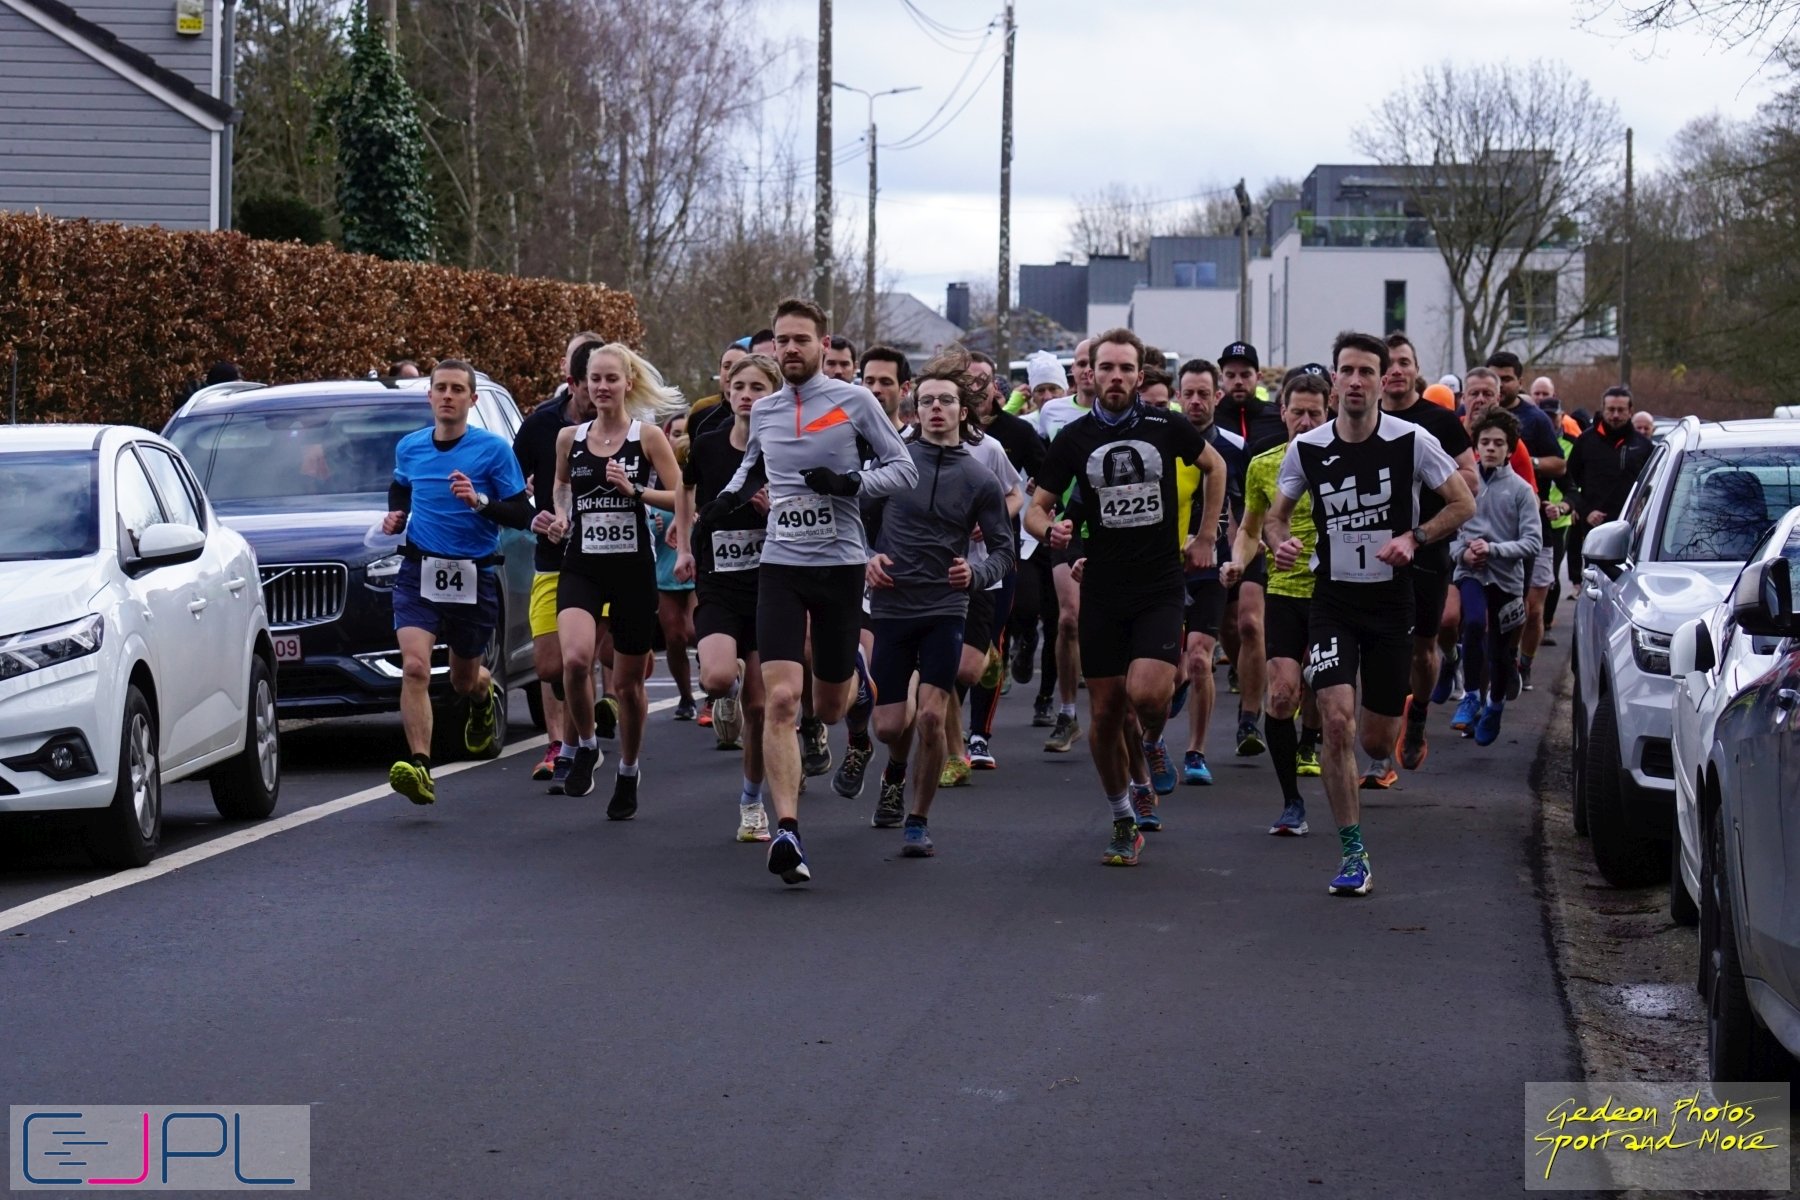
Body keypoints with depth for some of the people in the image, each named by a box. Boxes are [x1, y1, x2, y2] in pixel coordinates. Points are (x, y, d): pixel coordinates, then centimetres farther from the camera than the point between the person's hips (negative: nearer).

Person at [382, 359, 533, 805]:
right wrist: (395, 515, 8)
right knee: (415, 667, -20)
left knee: (464, 679, 14)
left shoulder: (493, 449, -5)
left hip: (474, 578, -1)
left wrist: (479, 500, -21)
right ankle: (420, 768, -25)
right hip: (419, 572, 1)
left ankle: (485, 694, 53)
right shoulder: (409, 448, 7)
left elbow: (522, 515, -5)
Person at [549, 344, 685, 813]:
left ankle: (628, 771, 29)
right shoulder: (569, 438, 5)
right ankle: (585, 746, 0)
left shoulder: (647, 436, -4)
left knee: (628, 681, 7)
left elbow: (681, 497, -5)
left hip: (633, 567, -1)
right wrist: (561, 514, 7)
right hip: (581, 567, 1)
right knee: (575, 658, -25)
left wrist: (634, 490, -18)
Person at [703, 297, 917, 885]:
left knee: (829, 707, 11)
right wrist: (730, 495, 9)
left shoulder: (854, 401, -3)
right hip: (781, 565, 2)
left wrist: (852, 482, -16)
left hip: (841, 565, -2)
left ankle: (854, 683, 52)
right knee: (781, 699, -15)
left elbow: (904, 468, 0)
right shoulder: (763, 411, 9)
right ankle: (786, 830, -18)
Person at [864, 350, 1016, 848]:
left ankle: (918, 821, 2)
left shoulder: (980, 479, 0)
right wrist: (868, 558, -7)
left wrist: (976, 573, -15)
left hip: (946, 609, -1)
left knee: (932, 716, -14)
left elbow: (1004, 549, 4)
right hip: (890, 606, 1)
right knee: (890, 725, 0)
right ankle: (895, 771, 37)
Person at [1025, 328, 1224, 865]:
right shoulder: (1073, 439, 1)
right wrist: (1050, 529, -16)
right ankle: (1123, 821, 19)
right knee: (1104, 712, 2)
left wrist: (1205, 537, 13)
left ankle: (1153, 744, 15)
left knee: (1146, 692, -22)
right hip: (1102, 592, 2)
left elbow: (1214, 466, 18)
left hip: (1161, 585, -1)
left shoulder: (1167, 427, -1)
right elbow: (1036, 507, 7)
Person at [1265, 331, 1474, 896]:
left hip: (1392, 600, 0)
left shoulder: (1411, 441, -8)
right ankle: (1353, 855, -9)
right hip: (1332, 599, 0)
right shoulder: (1306, 449, -3)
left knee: (1378, 740, 5)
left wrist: (1414, 537, -17)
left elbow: (1463, 502, -1)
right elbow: (1276, 515, 9)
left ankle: (1375, 763, 47)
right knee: (1337, 720, -17)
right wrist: (1281, 542, -15)